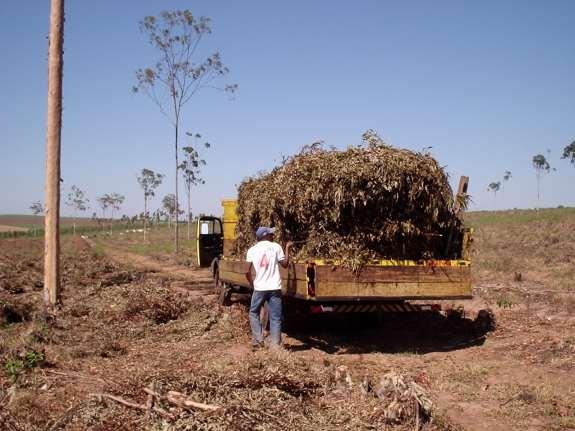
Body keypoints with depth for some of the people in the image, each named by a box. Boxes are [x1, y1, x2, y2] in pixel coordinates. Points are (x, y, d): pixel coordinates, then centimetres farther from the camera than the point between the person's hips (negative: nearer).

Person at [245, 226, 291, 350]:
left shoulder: (252, 250, 4)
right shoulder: (276, 247, 0)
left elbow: (247, 272, 1)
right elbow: (285, 264, 7)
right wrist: (287, 248, 17)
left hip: (259, 288, 1)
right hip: (274, 288, -1)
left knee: (254, 313, 20)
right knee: (275, 318, 6)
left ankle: (258, 341, 11)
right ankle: (275, 345, 3)